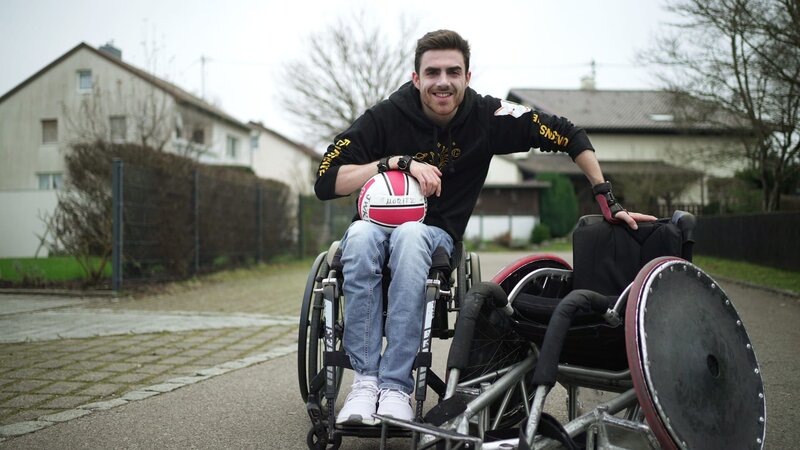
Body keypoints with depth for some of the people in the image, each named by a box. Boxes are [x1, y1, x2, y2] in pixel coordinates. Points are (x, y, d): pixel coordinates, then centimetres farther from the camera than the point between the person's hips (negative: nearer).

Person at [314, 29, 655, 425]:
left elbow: (570, 137, 1)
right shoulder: (386, 117, -9)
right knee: (360, 235, -37)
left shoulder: (486, 117, -6)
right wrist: (399, 162, -24)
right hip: (378, 225, 0)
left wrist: (608, 202, -3)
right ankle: (365, 379, -32)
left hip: (435, 233, 0)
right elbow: (326, 181, -14)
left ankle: (396, 387, -36)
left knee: (410, 235, -37)